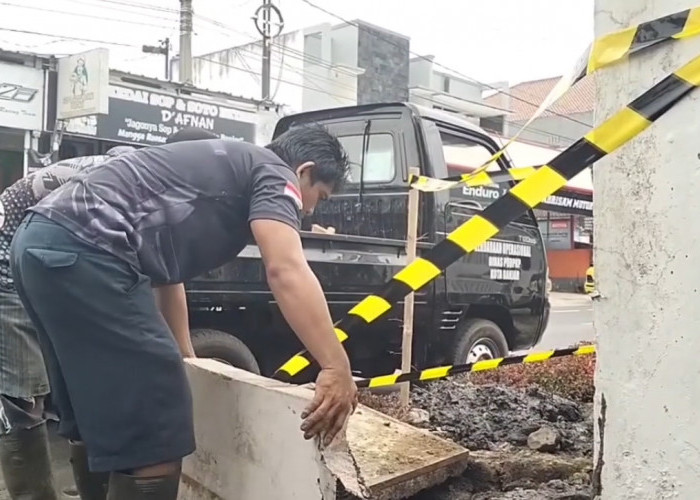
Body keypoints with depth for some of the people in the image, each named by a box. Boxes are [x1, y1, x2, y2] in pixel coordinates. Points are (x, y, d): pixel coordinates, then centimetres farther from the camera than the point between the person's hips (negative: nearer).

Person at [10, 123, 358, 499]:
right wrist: (337, 368, -18)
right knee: (152, 436, -8)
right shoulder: (272, 172, 5)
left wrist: (183, 356, 43)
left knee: (100, 422, 21)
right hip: (82, 249, -11)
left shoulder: (221, 168, 31)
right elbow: (286, 270, -14)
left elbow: (165, 265, 37)